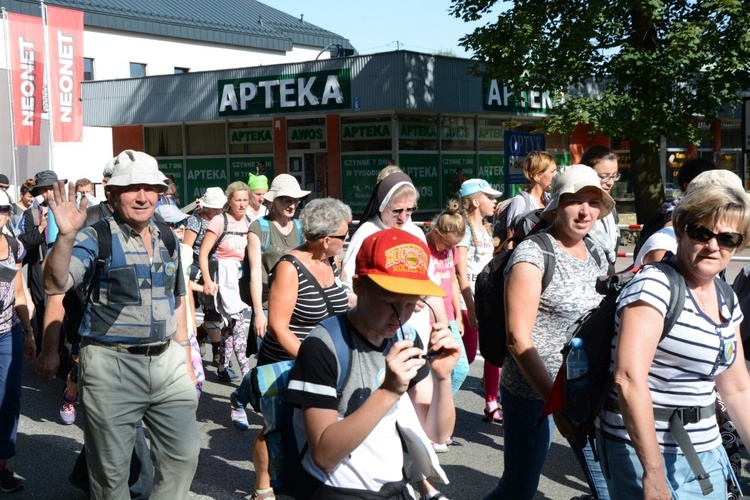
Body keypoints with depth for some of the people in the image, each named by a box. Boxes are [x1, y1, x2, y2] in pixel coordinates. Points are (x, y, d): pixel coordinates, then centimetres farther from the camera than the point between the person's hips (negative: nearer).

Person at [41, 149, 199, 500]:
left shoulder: (167, 240, 10)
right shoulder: (97, 237, -7)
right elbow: (55, 285, -22)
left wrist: (185, 358, 15)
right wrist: (66, 235, -37)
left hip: (167, 361, 5)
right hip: (112, 365, -5)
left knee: (184, 456, 9)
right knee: (111, 471, 7)